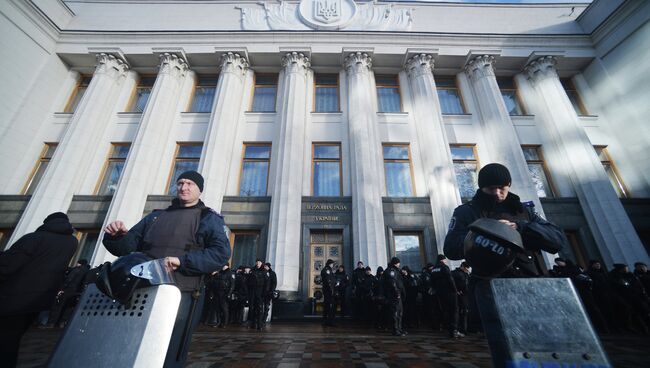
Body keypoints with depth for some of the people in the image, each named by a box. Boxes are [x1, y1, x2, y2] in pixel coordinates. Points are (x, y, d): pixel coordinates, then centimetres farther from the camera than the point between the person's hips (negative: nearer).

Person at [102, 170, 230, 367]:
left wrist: (182, 260, -21)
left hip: (181, 296, -5)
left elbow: (221, 253, -11)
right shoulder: (155, 216, 20)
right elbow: (128, 245, 18)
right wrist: (117, 236, -5)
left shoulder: (209, 218, 2)